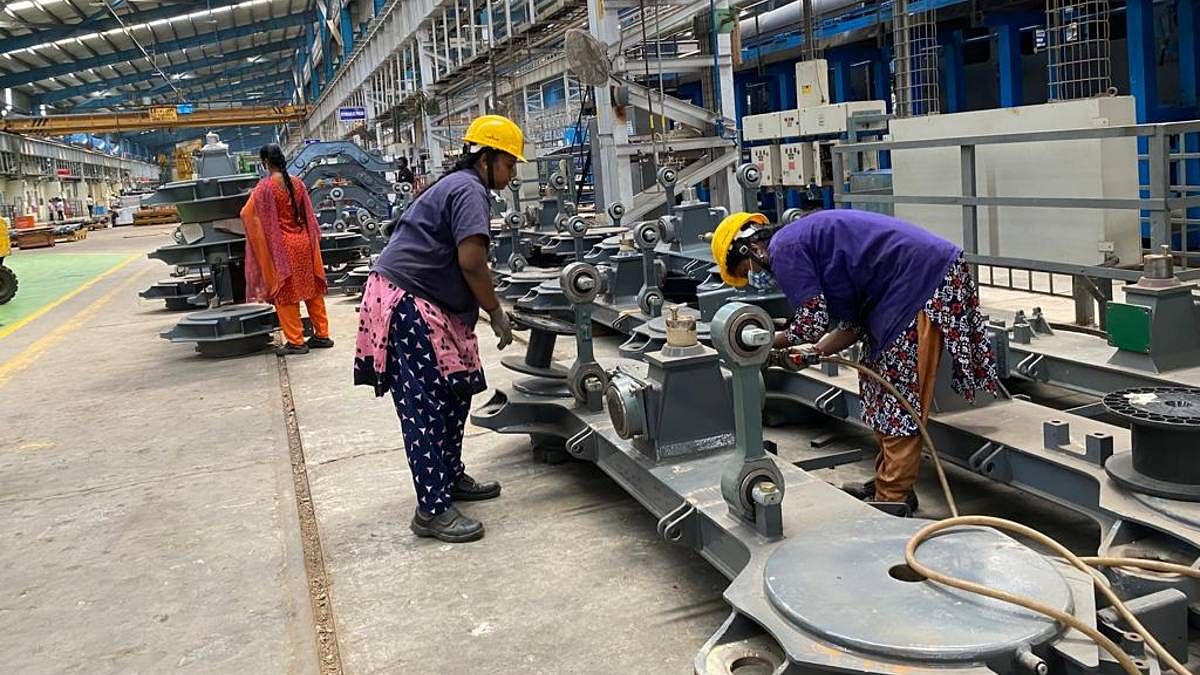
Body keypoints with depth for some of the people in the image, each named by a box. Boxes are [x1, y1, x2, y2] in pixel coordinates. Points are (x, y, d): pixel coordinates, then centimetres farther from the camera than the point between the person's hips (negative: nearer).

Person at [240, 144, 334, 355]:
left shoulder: (265, 186, -13)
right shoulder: (297, 183, 2)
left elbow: (247, 214, -8)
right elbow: (308, 214, 8)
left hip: (280, 246, -5)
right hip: (304, 243, 5)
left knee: (286, 293, 4)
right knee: (312, 289, 12)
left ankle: (295, 341, 5)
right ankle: (322, 334, 17)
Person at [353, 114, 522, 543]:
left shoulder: (456, 185, 21)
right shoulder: (471, 190, -12)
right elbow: (471, 263, -20)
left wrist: (488, 308, 15)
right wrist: (497, 313, -7)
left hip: (422, 306, 11)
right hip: (406, 305, -11)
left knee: (453, 394, 15)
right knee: (426, 407, -9)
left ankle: (450, 477, 28)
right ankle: (433, 510, -5)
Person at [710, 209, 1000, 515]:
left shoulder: (783, 249, -10)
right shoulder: (807, 238, 20)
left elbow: (814, 322, -14)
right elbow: (854, 323, 17)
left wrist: (771, 343, 2)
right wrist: (814, 352, 10)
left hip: (924, 281, -10)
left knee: (900, 399, -5)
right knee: (883, 391, 15)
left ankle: (892, 498, 3)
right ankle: (886, 483, 23)